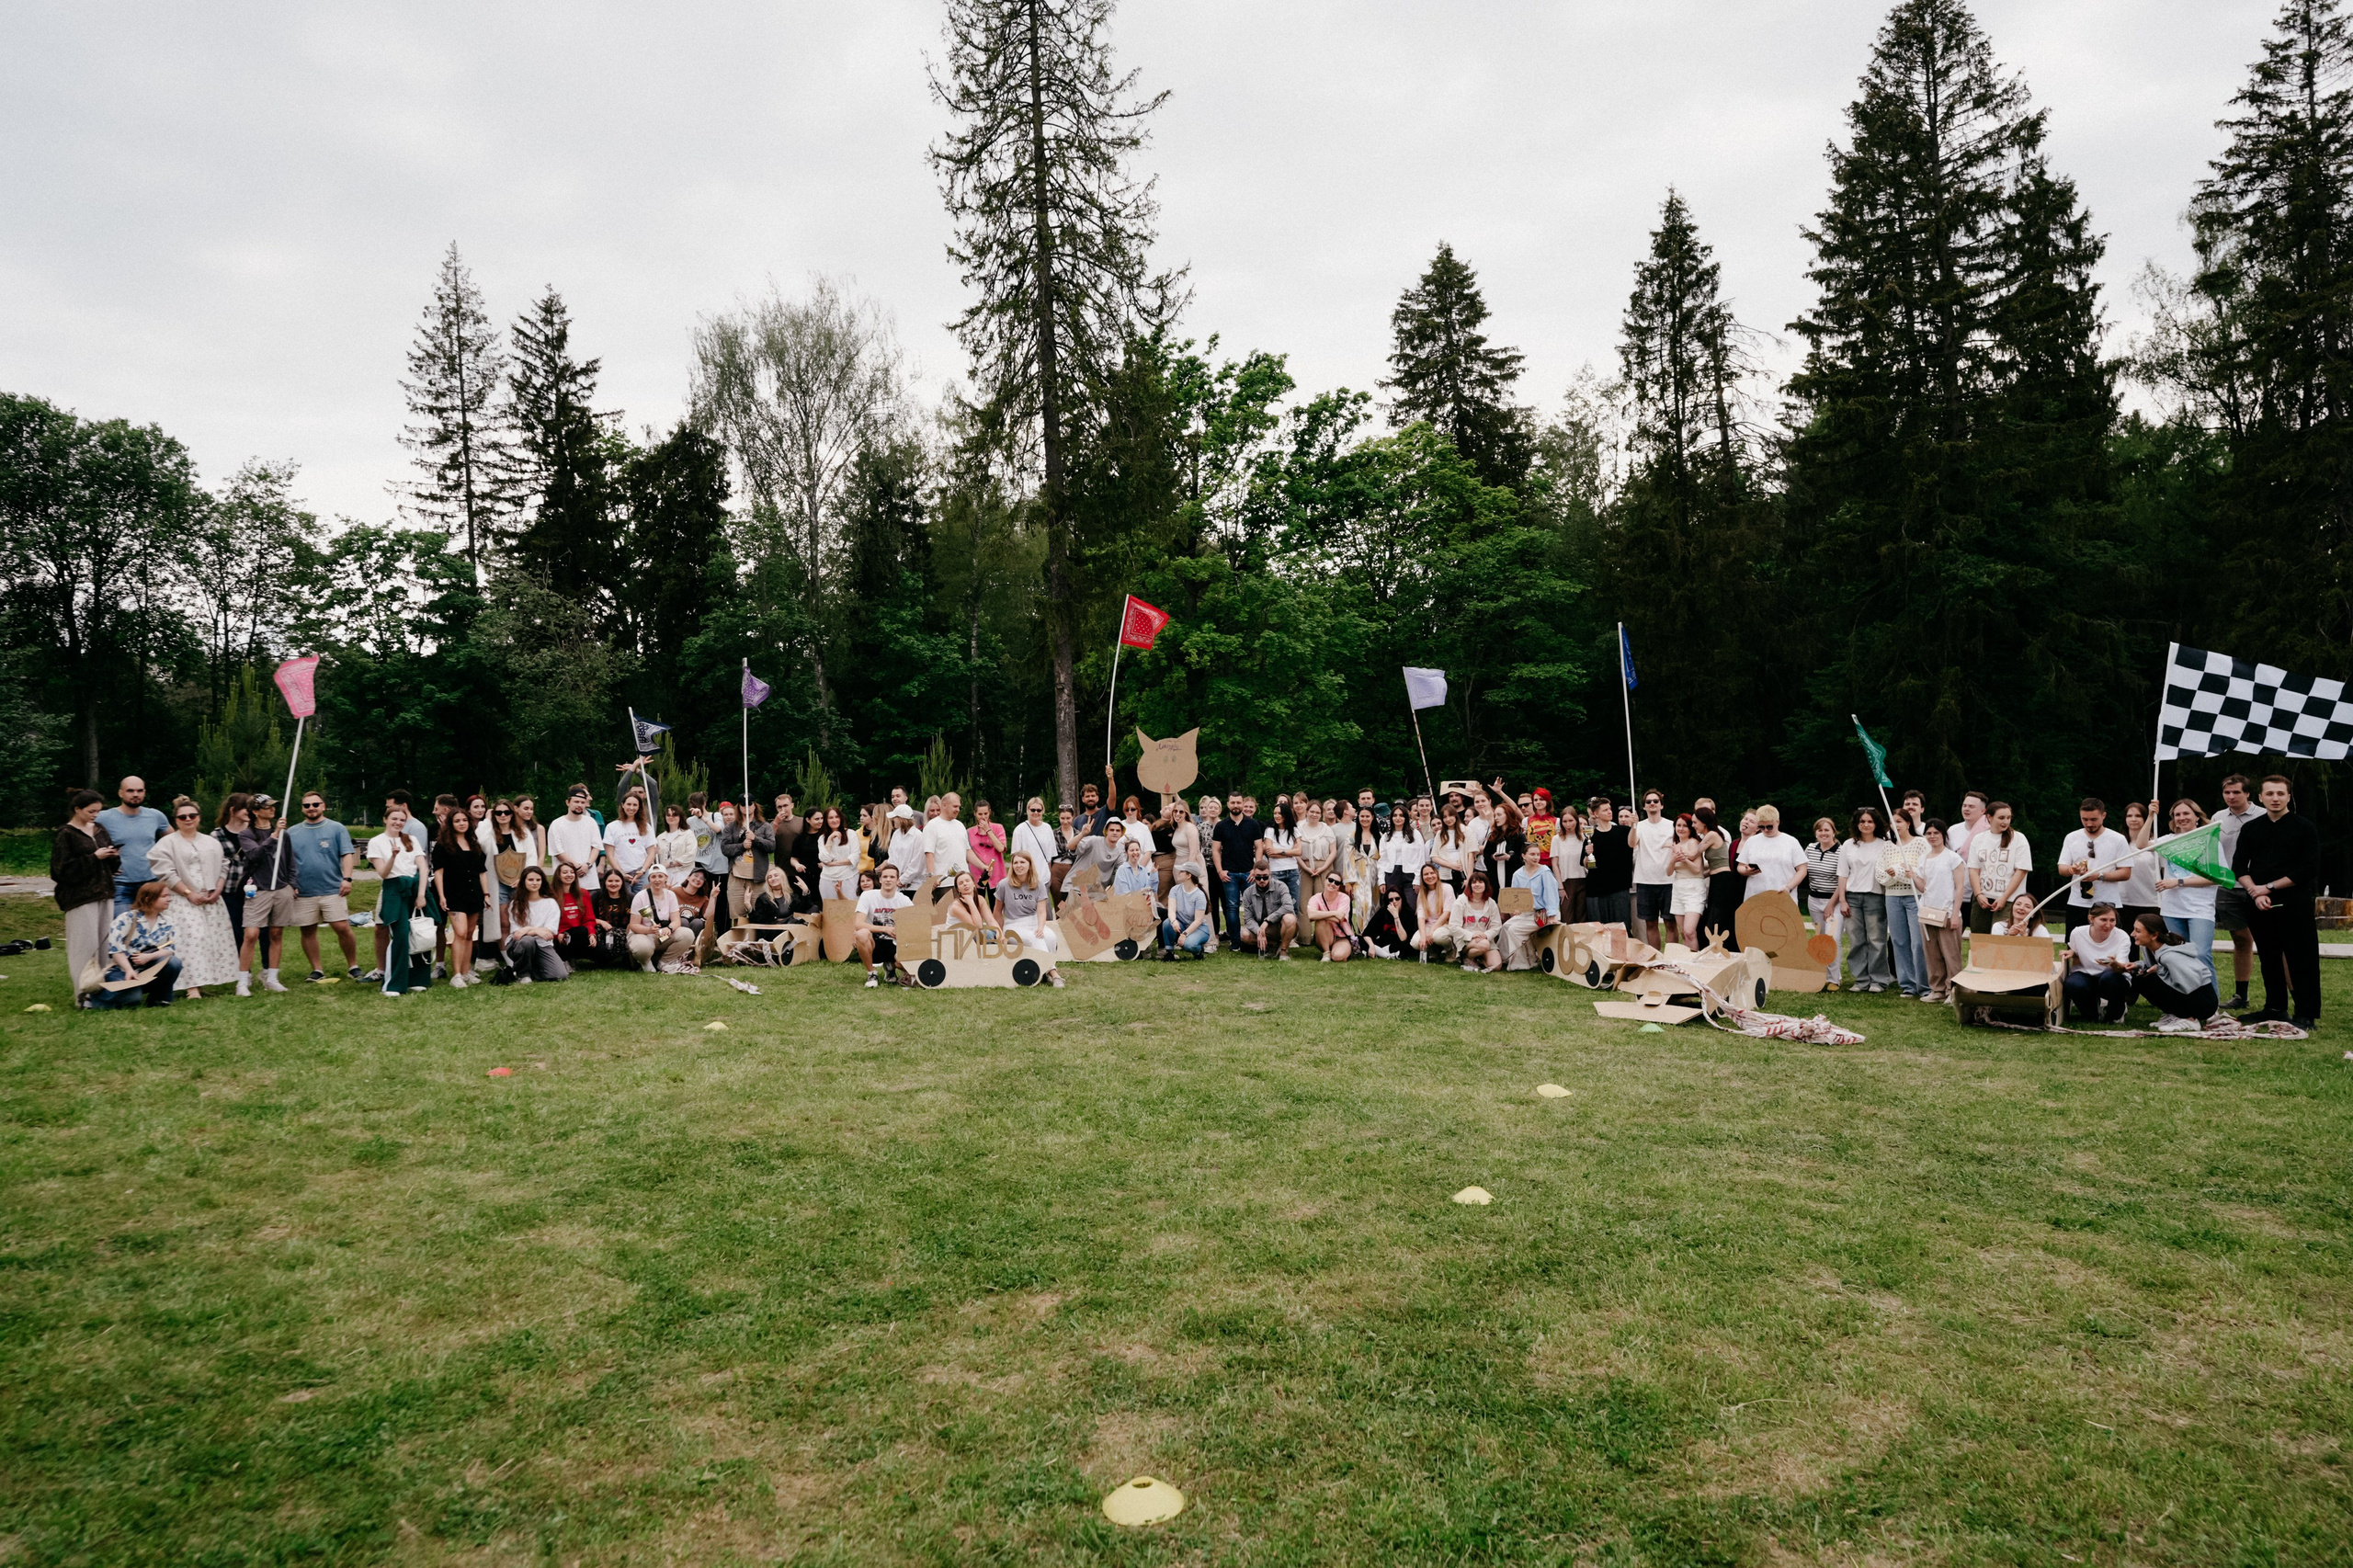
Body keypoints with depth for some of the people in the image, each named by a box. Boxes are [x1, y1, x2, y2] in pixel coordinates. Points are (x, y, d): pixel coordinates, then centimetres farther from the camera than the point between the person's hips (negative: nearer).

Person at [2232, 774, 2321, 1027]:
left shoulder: (2304, 827, -1)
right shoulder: (2250, 829, 10)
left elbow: (2309, 869, -8)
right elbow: (2239, 866, 8)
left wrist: (2270, 887, -11)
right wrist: (2255, 891, -8)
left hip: (2295, 904, -4)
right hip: (2261, 905, 4)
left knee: (2301, 959, -3)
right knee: (2269, 958, 10)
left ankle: (2306, 1014, 1)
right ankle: (2275, 1008, 19)